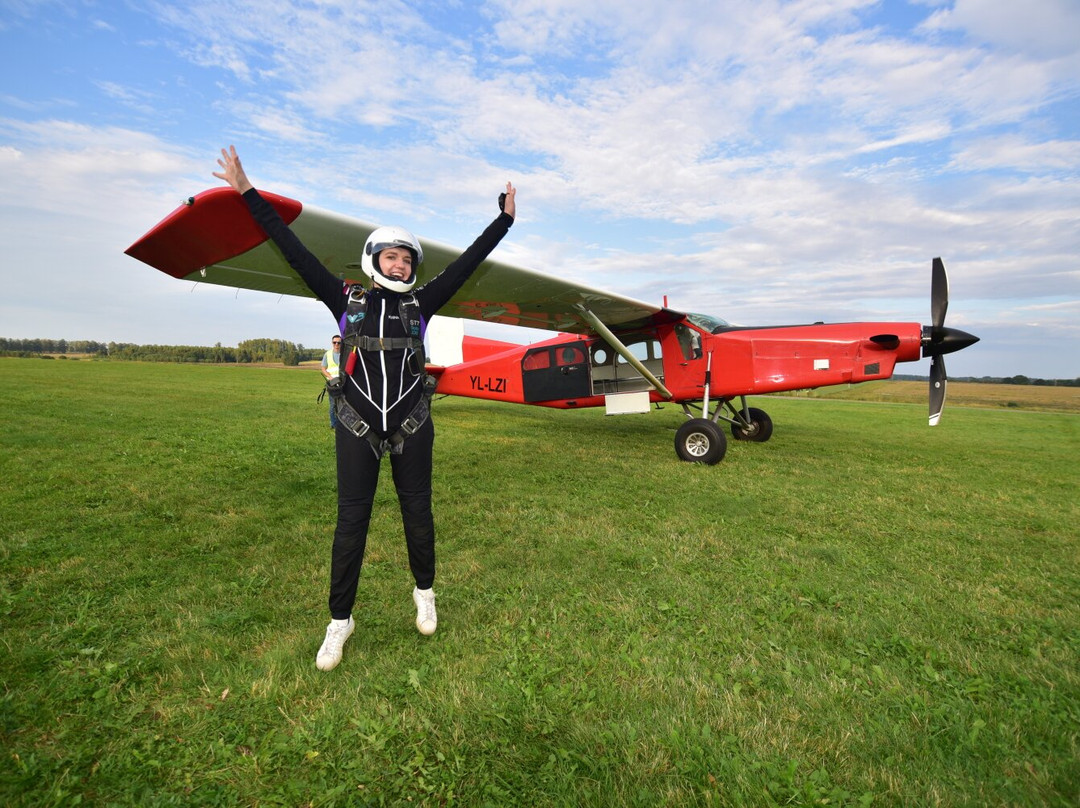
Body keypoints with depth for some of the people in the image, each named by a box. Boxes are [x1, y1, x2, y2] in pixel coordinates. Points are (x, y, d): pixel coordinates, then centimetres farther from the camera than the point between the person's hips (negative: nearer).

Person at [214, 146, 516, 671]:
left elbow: (466, 262, 6)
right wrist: (247, 192, 6)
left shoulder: (420, 303, 4)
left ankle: (425, 592, 34)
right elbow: (296, 253, 4)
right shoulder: (347, 301, 3)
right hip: (358, 427, 0)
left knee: (417, 511, 11)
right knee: (351, 519, 4)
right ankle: (340, 620, 20)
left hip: (412, 426, 1)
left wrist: (504, 219, 9)